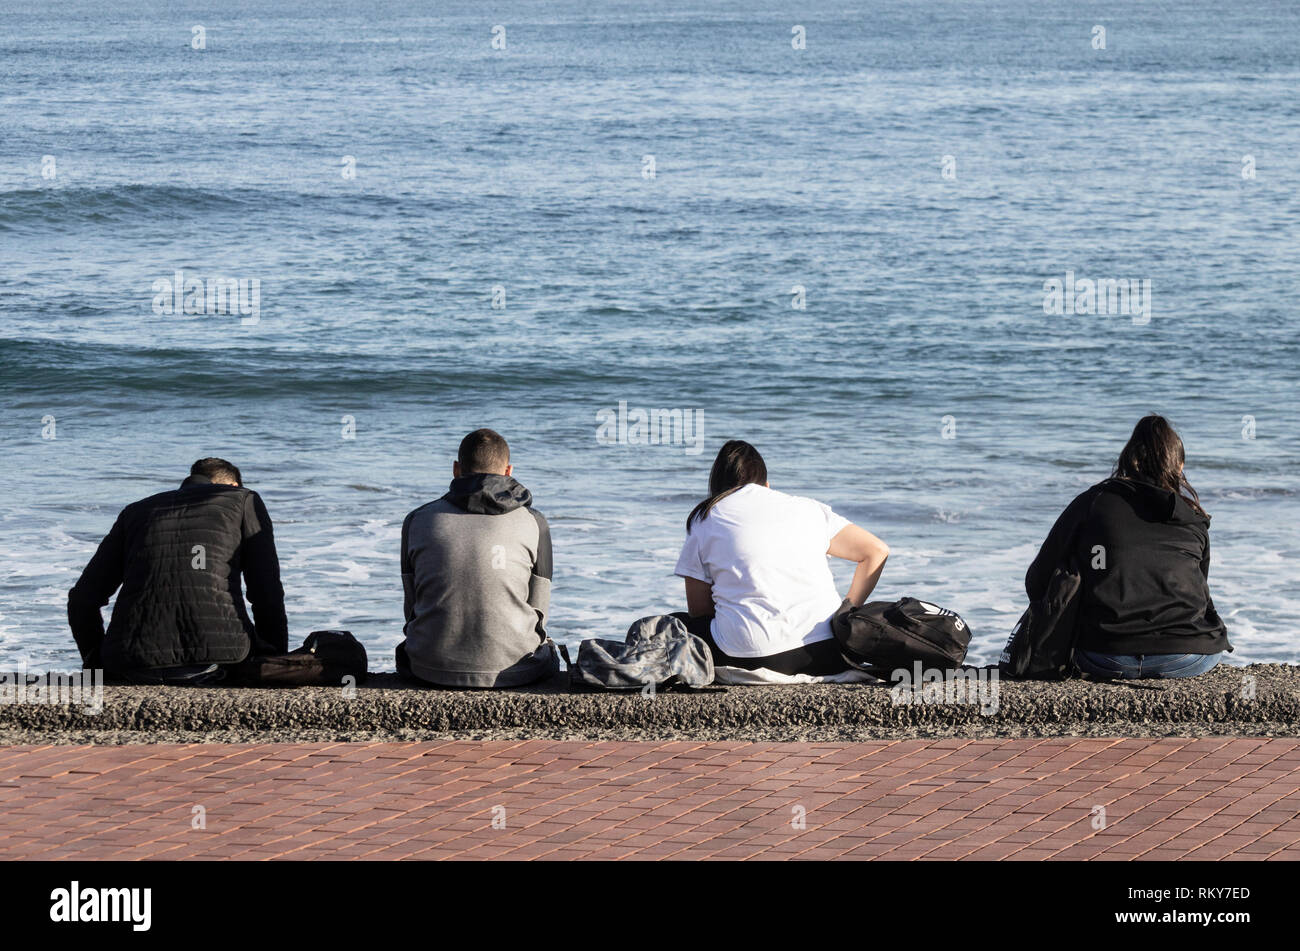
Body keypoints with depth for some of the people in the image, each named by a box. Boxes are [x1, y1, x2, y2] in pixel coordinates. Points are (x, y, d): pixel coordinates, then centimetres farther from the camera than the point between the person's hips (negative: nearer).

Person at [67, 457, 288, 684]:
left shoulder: (136, 511, 26)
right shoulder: (244, 500, 18)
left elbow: (82, 599, 22)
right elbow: (268, 592, 11)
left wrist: (97, 665, 33)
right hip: (219, 647, -2)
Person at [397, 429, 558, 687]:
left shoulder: (417, 520, 3)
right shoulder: (534, 523, 0)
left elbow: (413, 606, 9)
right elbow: (538, 610, 5)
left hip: (432, 670, 1)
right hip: (512, 671, -1)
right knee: (546, 652, 35)